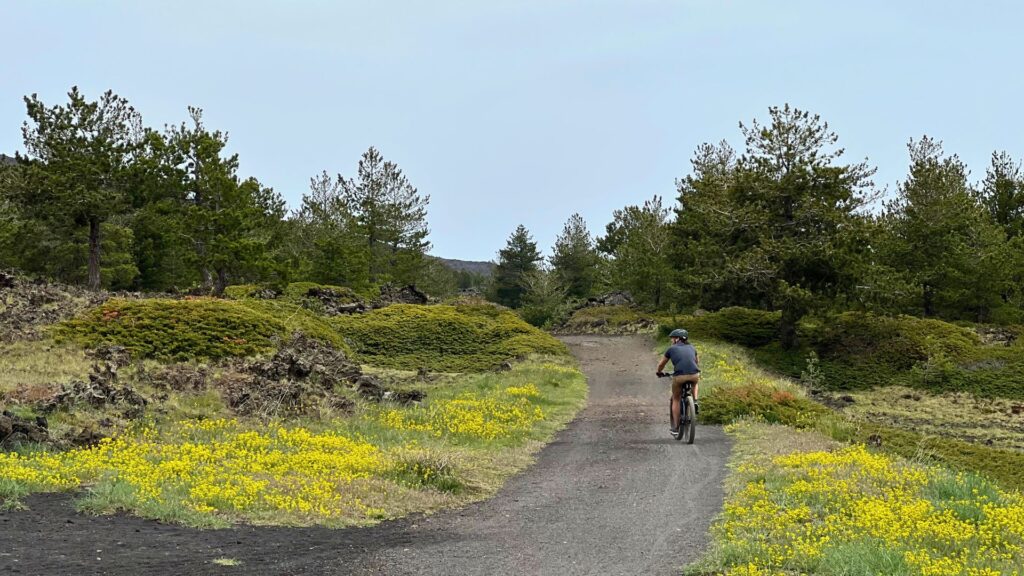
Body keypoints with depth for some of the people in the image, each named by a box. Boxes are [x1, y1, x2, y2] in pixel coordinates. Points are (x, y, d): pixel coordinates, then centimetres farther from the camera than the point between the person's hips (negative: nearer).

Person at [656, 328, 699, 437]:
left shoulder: (671, 349, 16)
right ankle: (695, 401, 16)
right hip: (694, 375, 2)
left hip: (679, 377, -2)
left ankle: (675, 428, 19)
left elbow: (661, 364, 28)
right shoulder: (691, 348, 23)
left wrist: (660, 372, 49)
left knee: (676, 400, 20)